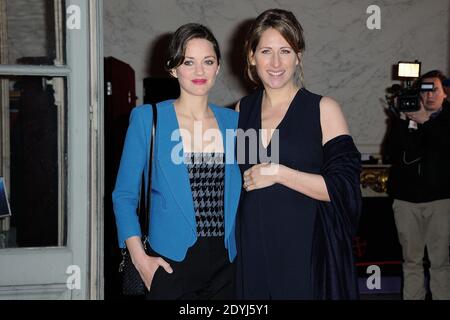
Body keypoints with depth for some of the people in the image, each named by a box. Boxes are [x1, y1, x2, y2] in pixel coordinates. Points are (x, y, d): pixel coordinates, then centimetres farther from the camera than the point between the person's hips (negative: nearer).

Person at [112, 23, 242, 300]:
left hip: (224, 265, 3)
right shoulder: (147, 118, -4)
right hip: (172, 264, -3)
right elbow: (124, 194, -1)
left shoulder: (232, 121, 6)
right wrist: (139, 257, -9)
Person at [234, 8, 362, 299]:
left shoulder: (324, 109, -4)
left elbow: (344, 188, -11)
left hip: (307, 250, -3)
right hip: (252, 247, 3)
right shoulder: (242, 109, 7)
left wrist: (278, 172, -17)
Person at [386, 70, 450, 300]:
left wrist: (424, 121, -17)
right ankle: (412, 297, 14)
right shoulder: (403, 118, 9)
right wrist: (404, 123, -13)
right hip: (406, 198, 1)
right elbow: (392, 155, -4)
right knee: (411, 259, 7)